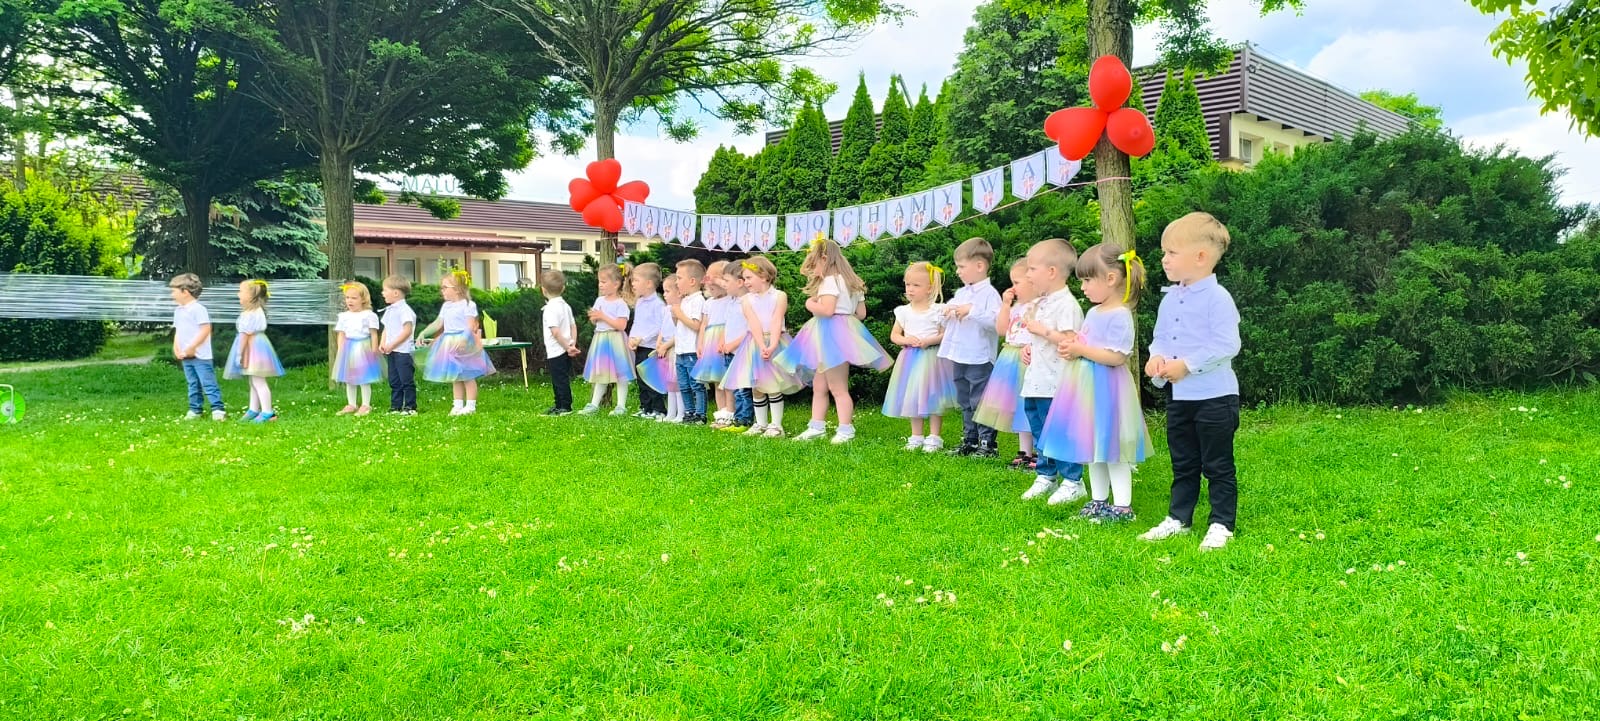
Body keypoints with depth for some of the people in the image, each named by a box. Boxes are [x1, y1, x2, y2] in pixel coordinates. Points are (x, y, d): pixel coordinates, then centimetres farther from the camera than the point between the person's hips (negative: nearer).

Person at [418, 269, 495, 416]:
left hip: (464, 344, -8)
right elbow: (437, 323, 17)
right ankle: (457, 405, 15)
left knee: (467, 376, -2)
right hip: (449, 344, 8)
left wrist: (463, 339, -29)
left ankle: (471, 405, 2)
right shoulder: (446, 306, 14)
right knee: (455, 377, 10)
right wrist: (424, 333, 8)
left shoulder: (468, 305, -10)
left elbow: (471, 325, -17)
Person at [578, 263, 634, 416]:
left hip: (614, 341, -7)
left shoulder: (620, 304, -12)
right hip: (600, 340, 7)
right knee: (600, 375, 12)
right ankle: (594, 405, 16)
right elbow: (594, 322, 17)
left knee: (619, 374, 1)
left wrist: (603, 316, -19)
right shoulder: (599, 301, 9)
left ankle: (621, 406, 8)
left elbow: (621, 325, -20)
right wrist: (593, 317, -6)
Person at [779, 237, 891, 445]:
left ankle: (846, 429, -5)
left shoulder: (830, 281, -13)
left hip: (833, 337, -10)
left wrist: (810, 304, -7)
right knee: (818, 386, 13)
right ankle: (817, 427, 16)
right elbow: (861, 313, 16)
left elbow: (826, 309, -25)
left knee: (838, 388, -7)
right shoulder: (851, 283, 17)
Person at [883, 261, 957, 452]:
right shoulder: (903, 311, 5)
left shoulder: (938, 311, -5)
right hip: (910, 359, 4)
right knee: (912, 398, 8)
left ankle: (934, 437, 5)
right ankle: (916, 436, 19)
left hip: (932, 357, -4)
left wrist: (930, 340, -19)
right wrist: (905, 339, -12)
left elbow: (946, 334, -5)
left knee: (933, 397, -2)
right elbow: (894, 335, 8)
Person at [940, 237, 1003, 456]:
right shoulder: (960, 293, 13)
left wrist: (971, 310, -26)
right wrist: (946, 312, 1)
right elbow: (945, 323, 22)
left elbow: (995, 321, -25)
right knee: (965, 403, 16)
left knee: (980, 402, -3)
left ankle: (987, 444, 6)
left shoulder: (989, 294, -11)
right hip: (959, 358, 8)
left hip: (979, 359, -8)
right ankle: (969, 441, 26)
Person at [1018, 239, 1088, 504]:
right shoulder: (1042, 303, 16)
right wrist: (1029, 348, 12)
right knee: (1040, 432, 18)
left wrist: (1043, 331, -22)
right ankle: (1045, 476, 29)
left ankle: (1072, 481, 7)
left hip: (1056, 385, -10)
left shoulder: (1066, 304, -15)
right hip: (1037, 382, 10)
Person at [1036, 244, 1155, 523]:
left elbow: (1117, 357, -23)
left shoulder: (1120, 316, -17)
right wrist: (1071, 348, 0)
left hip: (1106, 388, -9)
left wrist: (1081, 350, -19)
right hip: (1086, 387, 9)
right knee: (1092, 448, 15)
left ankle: (1122, 507, 5)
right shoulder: (1093, 313, 11)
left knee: (1112, 449, -3)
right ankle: (1098, 502, 26)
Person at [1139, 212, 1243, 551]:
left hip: (1215, 397, -8)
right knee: (1183, 465, 18)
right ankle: (1178, 518, 28)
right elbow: (1160, 337, 17)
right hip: (1180, 397, 8)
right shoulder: (1170, 299, 8)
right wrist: (1156, 356, -6)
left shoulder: (1217, 298, -16)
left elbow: (1227, 346, -22)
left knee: (1218, 466, 4)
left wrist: (1186, 365, -23)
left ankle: (1221, 524, 13)